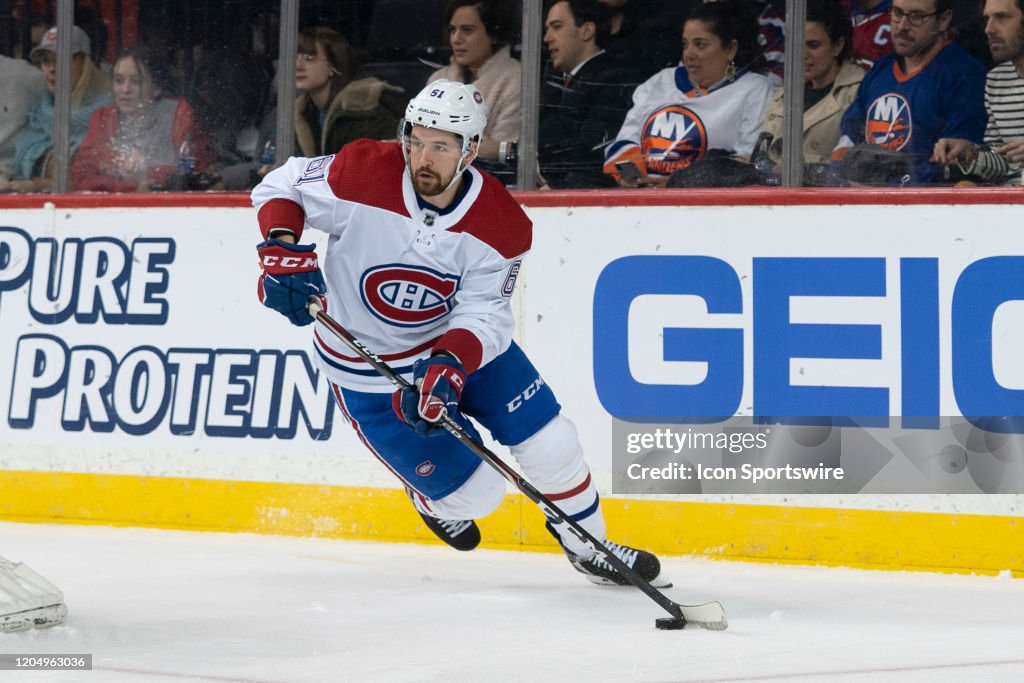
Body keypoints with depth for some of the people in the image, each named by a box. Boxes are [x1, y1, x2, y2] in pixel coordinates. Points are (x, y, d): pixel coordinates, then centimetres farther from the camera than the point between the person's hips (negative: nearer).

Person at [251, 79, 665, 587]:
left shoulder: (502, 225, -18)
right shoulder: (361, 175, -26)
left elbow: (483, 315, -19)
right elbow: (280, 187, -11)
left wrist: (448, 368, -38)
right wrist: (281, 251, -29)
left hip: (463, 342, 3)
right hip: (368, 368, -3)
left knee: (550, 444, 1)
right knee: (474, 492, -5)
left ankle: (588, 548, 29)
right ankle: (433, 498, 33)